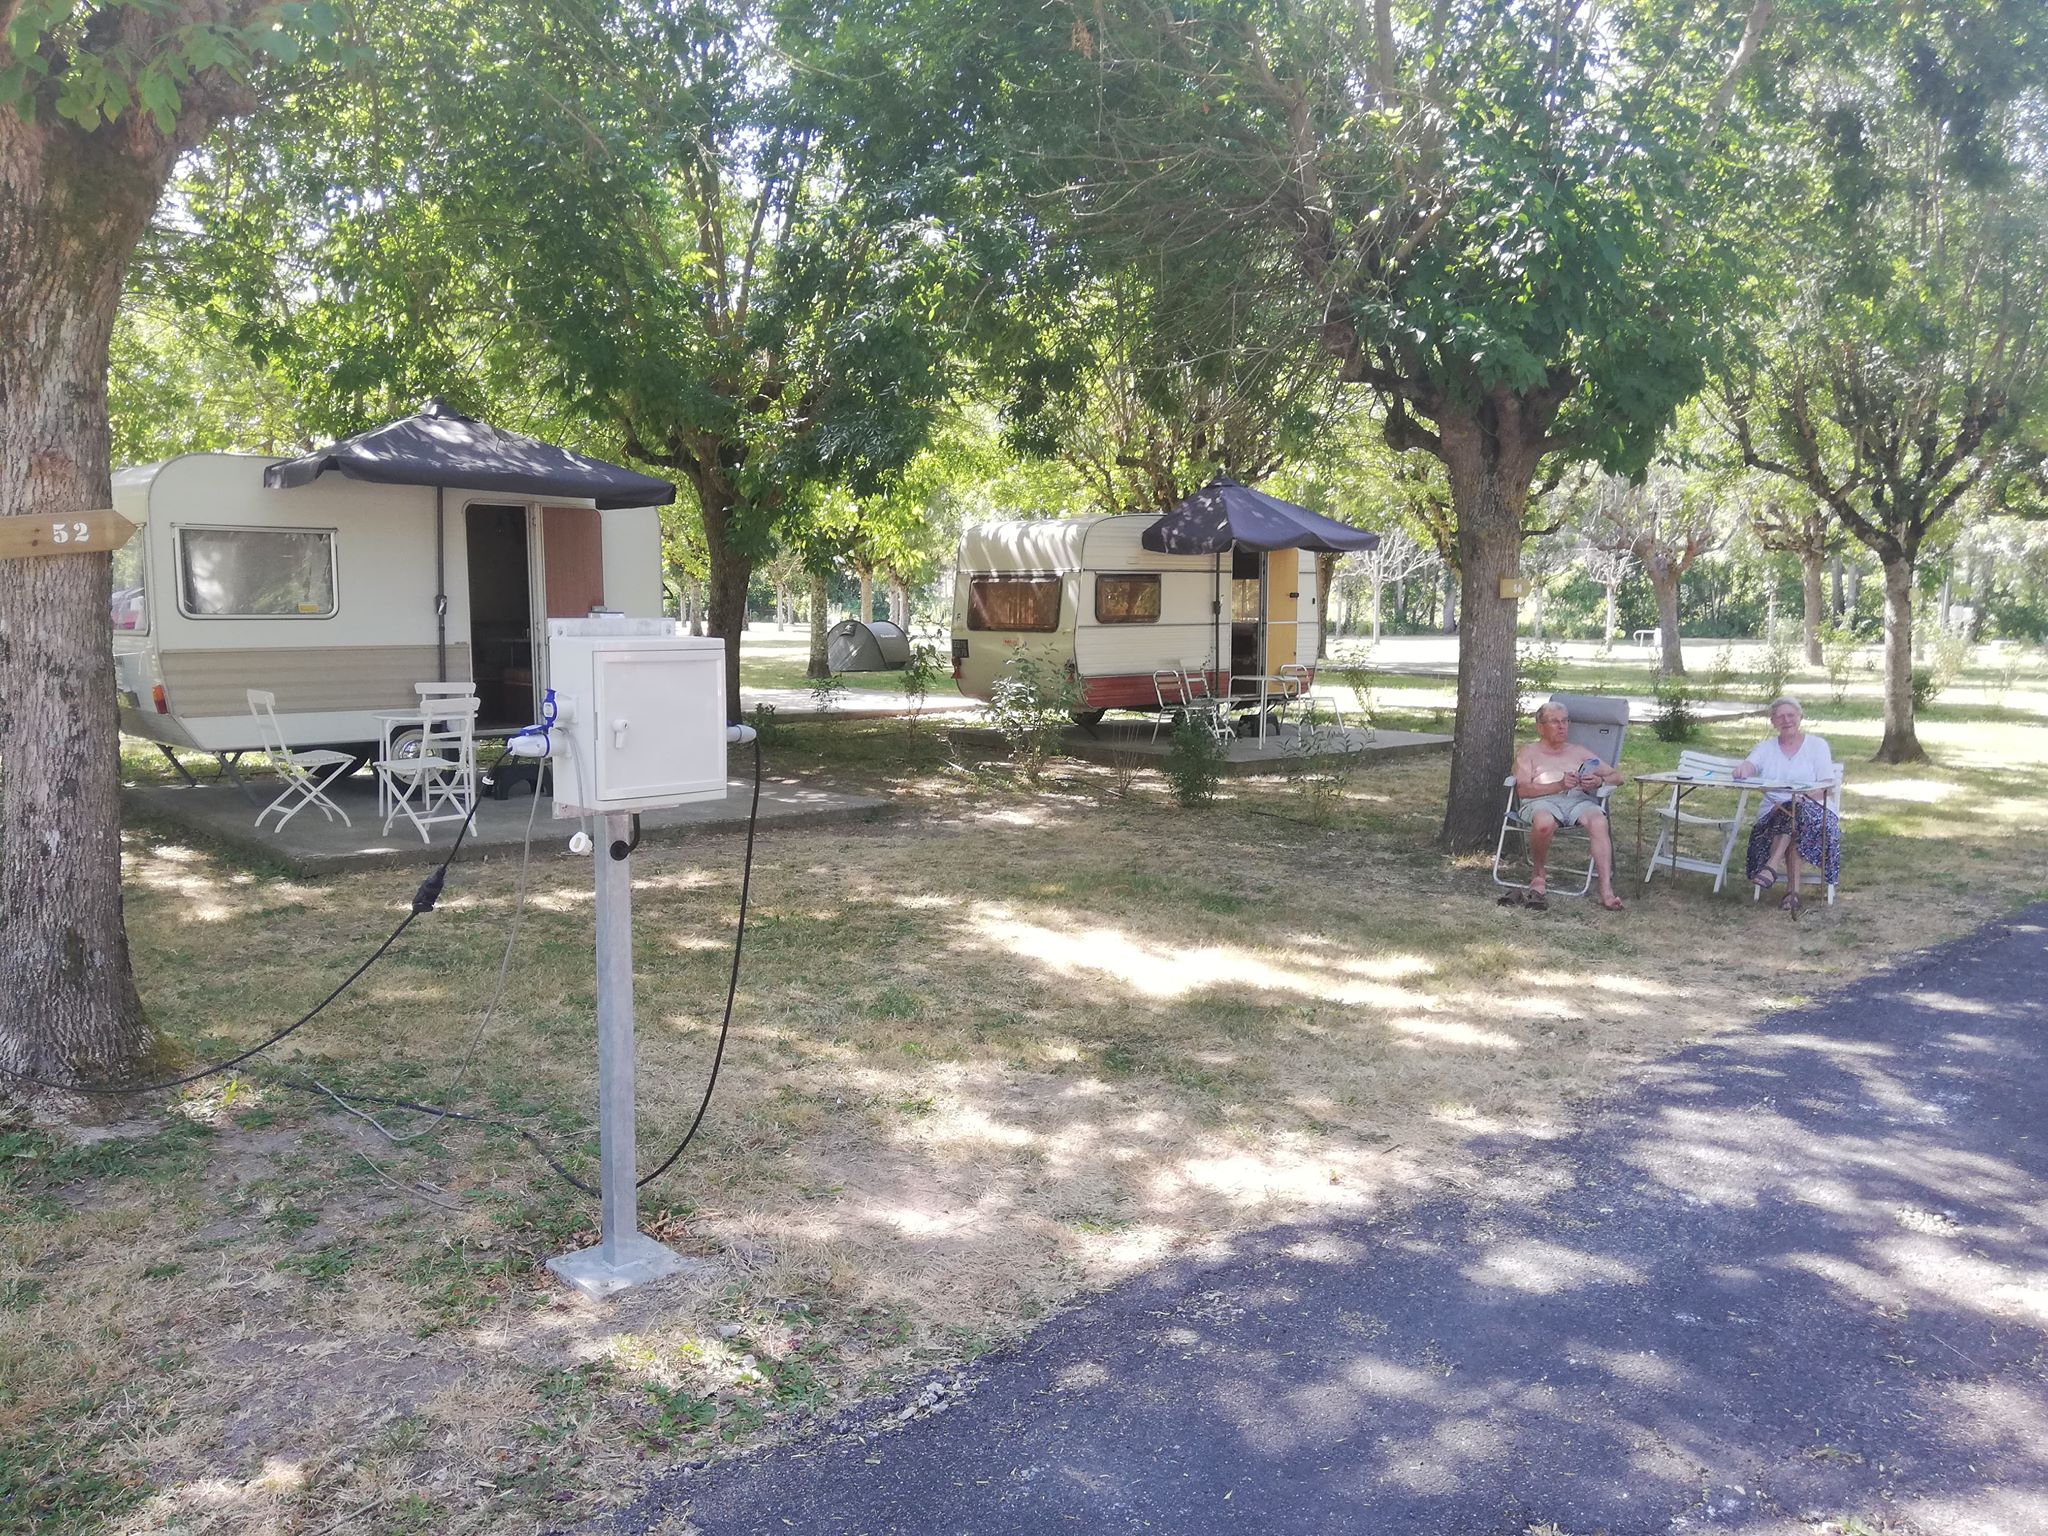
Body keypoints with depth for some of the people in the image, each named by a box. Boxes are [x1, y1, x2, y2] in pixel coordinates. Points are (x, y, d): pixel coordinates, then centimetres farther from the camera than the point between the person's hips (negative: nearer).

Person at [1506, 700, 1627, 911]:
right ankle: (1537, 877, -14)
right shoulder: (1528, 753, 20)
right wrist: (1559, 785, -12)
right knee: (1544, 822, -40)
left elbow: (1617, 776, 25)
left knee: (1598, 820, -33)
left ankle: (1606, 889, -40)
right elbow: (1523, 789, 2)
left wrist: (1599, 781, 0)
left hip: (1577, 799, 3)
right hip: (1540, 801, -3)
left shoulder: (1578, 753, 30)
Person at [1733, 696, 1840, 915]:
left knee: (1795, 810, -36)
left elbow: (1826, 786, -1)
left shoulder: (1817, 745, 10)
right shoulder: (1766, 747, 16)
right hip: (1773, 813, 2)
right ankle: (1793, 887, -41)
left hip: (1813, 811, -2)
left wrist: (1802, 797, -21)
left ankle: (1772, 867, -45)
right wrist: (1742, 768, -33)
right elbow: (1750, 766, -6)